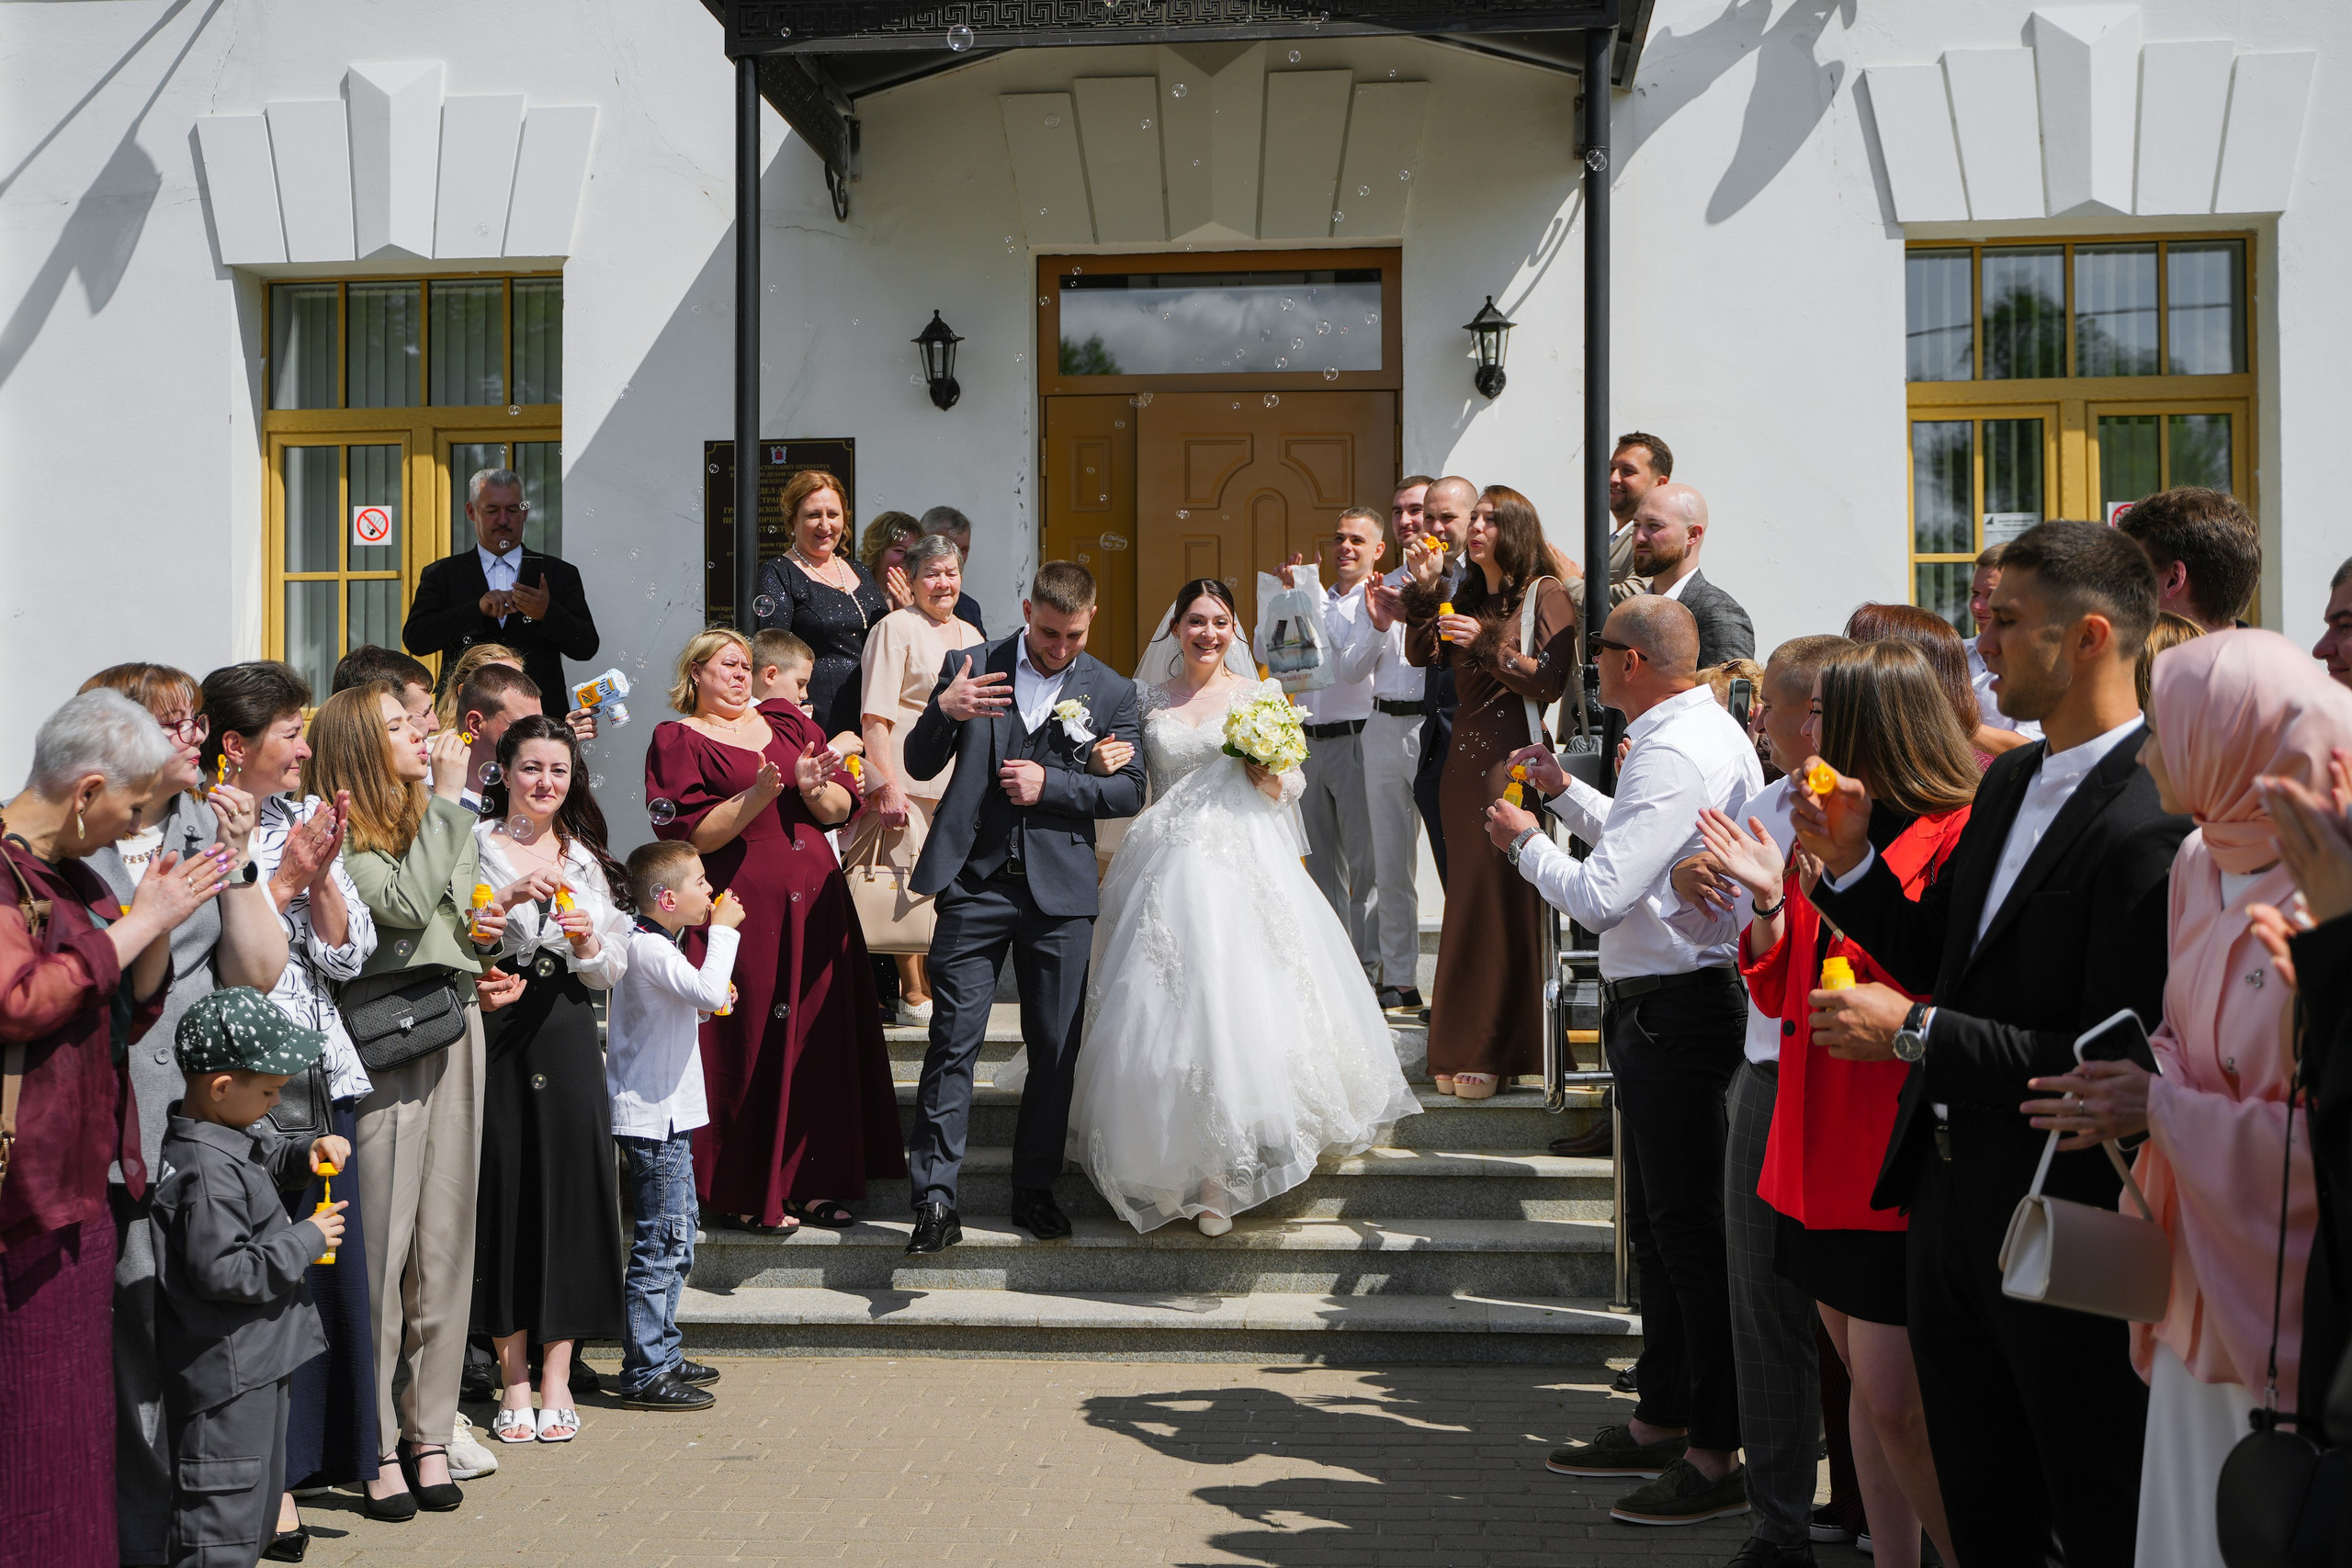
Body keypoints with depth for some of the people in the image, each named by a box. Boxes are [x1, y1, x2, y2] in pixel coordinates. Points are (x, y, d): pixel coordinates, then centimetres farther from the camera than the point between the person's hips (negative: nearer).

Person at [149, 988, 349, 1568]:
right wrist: (306, 1240, -17)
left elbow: (269, 1158, 28)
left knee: (258, 1493, 22)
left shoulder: (229, 1137, 6)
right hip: (228, 1371, -10)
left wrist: (309, 1151, 7)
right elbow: (224, 1272, -26)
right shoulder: (206, 1169, -23)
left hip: (256, 1363, 10)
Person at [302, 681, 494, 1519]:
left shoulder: (431, 821, 20)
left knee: (445, 1236, 8)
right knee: (381, 1240, -3)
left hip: (454, 1024, 7)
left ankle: (429, 1433, 17)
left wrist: (482, 934, 3)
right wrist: (448, 797, -12)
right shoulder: (340, 835, -4)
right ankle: (377, 1445, 7)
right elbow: (407, 904, -19)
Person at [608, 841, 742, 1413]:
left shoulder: (653, 946, 16)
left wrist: (706, 1002, 10)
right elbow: (707, 990, -31)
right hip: (654, 1118, -11)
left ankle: (664, 1355, 27)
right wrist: (722, 931, -19)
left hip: (666, 1118, 11)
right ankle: (644, 1374, 0)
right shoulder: (648, 948, -16)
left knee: (677, 1241, 17)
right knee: (660, 1246, -6)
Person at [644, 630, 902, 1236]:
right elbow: (689, 837, -9)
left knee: (820, 1038, 5)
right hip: (744, 910, -5)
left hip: (817, 905, 5)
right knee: (751, 1045, -3)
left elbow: (841, 809, 11)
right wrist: (756, 797, -20)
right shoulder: (679, 741, 3)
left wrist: (812, 788, -10)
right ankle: (745, 1194, 7)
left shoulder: (787, 721, 17)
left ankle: (810, 1182, 15)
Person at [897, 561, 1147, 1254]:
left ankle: (1034, 1191, 21)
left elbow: (1130, 789, 3)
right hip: (975, 883, -1)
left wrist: (1051, 786, -10)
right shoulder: (968, 665, 5)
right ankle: (935, 1202, 0)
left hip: (1059, 891, 1)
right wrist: (942, 711, -17)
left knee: (1054, 1050, 7)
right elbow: (919, 765, 3)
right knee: (953, 1041, -5)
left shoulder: (1112, 691, 7)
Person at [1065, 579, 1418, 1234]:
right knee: (1166, 1009, -4)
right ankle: (1171, 1162, 13)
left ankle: (1221, 1177, -1)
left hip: (1245, 867, -1)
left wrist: (1268, 768, -11)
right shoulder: (1147, 699, 12)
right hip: (1168, 871, 2)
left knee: (1239, 1006, -11)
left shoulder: (1262, 695, 8)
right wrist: (1102, 765, -7)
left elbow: (1293, 788, 10)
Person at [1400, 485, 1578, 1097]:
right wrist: (1424, 588, 4)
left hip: (1515, 757, -7)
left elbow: (1551, 681, -10)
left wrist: (1488, 644, -17)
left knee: (1501, 895, -6)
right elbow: (1421, 654, 14)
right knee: (1468, 896, 8)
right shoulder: (1467, 595, 18)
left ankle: (1496, 1052, 2)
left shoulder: (1546, 593, -2)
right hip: (1465, 754, 7)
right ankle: (1463, 1049, 15)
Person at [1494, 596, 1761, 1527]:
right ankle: (1662, 1424, 32)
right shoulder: (1706, 732, 13)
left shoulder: (1676, 755, -21)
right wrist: (1565, 792, 25)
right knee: (1658, 1224, 19)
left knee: (1688, 1234, -2)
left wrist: (1523, 842, -6)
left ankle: (1716, 1459, 9)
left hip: (1675, 1010, -11)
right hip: (1663, 1004, 11)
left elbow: (1599, 896, -22)